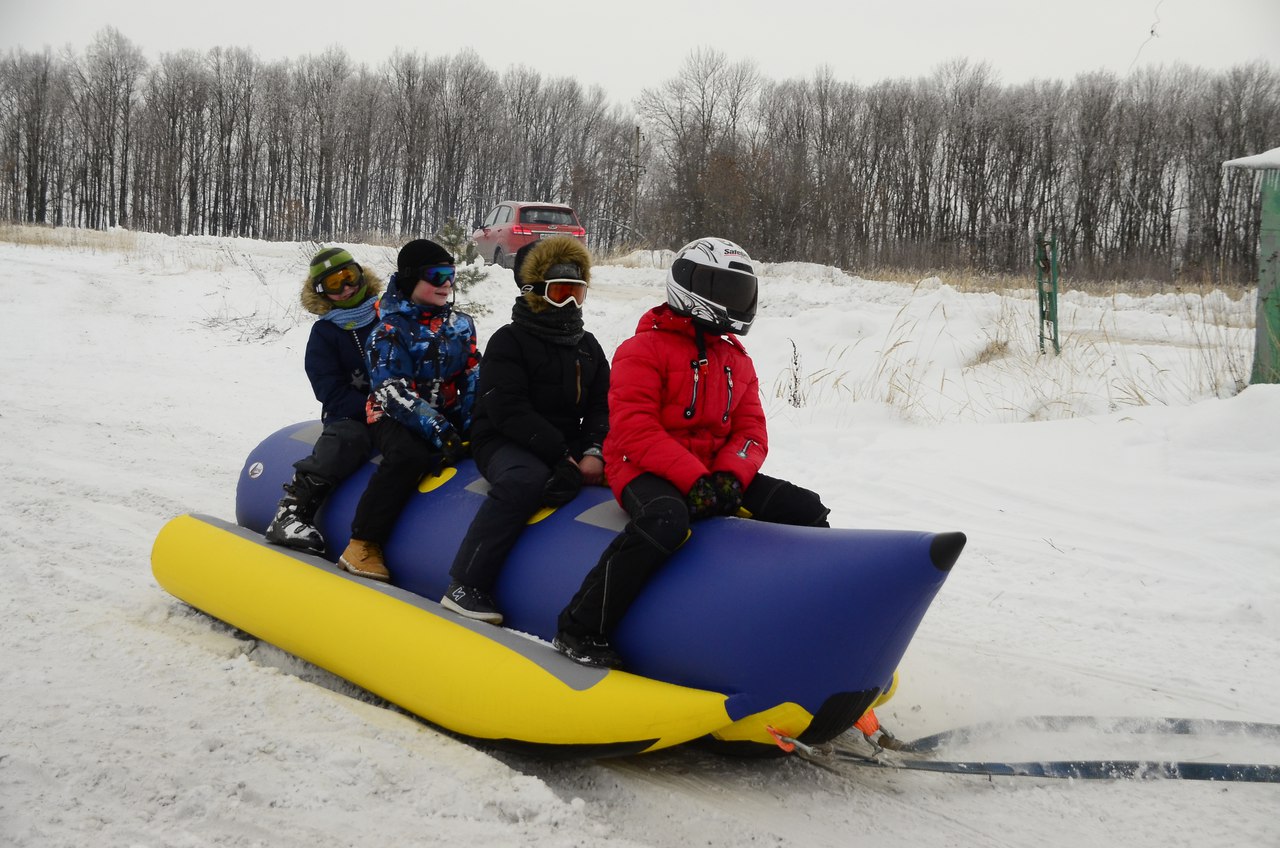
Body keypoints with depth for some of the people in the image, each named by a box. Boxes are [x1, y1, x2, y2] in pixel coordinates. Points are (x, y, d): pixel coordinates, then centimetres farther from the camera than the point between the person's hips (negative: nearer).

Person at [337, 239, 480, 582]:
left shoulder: (460, 324, 10)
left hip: (446, 416, 6)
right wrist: (439, 431, -27)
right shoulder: (390, 330, -8)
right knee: (410, 455, -37)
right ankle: (363, 544, -28)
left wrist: (471, 425, -11)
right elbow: (394, 392, -17)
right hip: (395, 417, -5)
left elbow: (472, 377, 8)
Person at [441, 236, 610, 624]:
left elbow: (601, 406, 9)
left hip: (566, 444, 6)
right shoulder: (509, 341, -3)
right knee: (526, 479, -40)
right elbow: (508, 411, -14)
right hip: (504, 442, -6)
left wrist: (593, 452, -12)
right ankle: (465, 585, -33)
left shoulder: (587, 346, 17)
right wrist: (561, 455, -23)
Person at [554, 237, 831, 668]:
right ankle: (581, 629, -30)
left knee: (805, 509, -5)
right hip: (646, 471, -7)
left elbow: (751, 430, 10)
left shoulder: (737, 361, 18)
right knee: (666, 519, -41)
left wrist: (730, 476, -12)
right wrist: (692, 479, -24)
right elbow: (634, 430, -15)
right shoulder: (643, 349, -4)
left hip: (714, 474, 7)